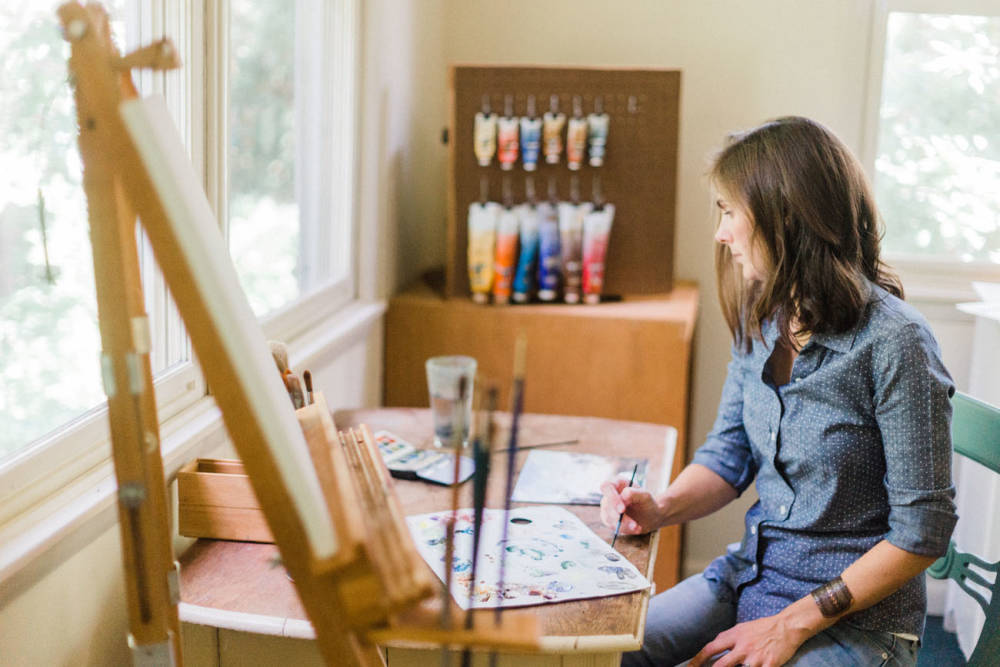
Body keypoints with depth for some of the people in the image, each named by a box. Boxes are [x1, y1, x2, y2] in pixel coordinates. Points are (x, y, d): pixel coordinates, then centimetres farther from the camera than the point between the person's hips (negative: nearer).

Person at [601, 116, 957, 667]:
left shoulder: (894, 342, -20)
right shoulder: (760, 320, 2)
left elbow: (922, 530, -17)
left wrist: (795, 623, -18)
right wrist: (660, 509, -11)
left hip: (857, 617, -6)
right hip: (749, 575, 6)